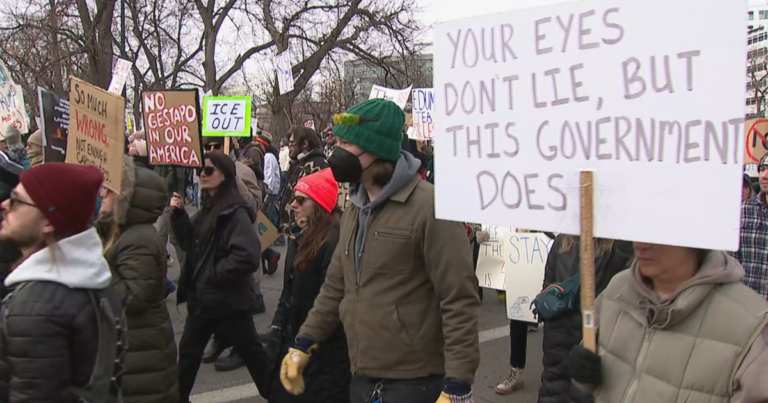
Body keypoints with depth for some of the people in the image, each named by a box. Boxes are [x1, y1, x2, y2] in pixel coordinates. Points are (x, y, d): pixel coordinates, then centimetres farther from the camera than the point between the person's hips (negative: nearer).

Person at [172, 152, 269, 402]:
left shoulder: (235, 212, -18)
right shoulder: (207, 208, 10)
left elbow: (248, 256, -28)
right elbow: (192, 244, 13)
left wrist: (214, 275, -19)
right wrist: (179, 215, 1)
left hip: (228, 301, -8)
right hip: (202, 297, 8)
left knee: (252, 353, 5)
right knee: (188, 352, 17)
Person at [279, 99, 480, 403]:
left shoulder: (430, 207, -15)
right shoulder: (355, 210, 11)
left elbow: (459, 300, -18)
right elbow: (336, 286, 18)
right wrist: (304, 344, 12)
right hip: (362, 376, 7)